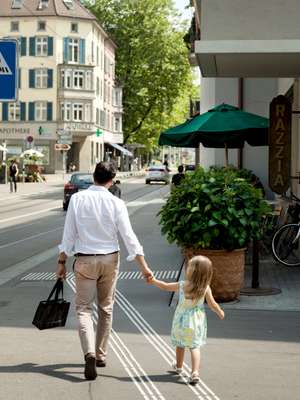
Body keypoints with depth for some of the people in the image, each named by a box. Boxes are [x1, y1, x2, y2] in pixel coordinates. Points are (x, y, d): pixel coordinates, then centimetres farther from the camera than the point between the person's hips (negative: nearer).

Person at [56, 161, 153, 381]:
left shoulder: (77, 199, -8)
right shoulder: (116, 203, -9)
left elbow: (69, 234, -5)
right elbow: (129, 237, -9)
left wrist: (62, 262, 5)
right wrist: (144, 266, -4)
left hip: (85, 260, -1)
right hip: (109, 260, 1)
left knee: (84, 308, 3)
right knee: (106, 309, 16)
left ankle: (90, 352, -18)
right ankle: (101, 355, 25)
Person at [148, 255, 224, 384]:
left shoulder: (182, 285, -14)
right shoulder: (206, 288, -15)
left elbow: (165, 286, -1)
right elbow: (212, 305, -9)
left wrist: (153, 280, 14)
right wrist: (220, 312, 11)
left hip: (181, 320, 1)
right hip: (196, 322, -1)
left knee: (180, 344, 20)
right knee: (195, 346, 2)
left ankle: (178, 366, 42)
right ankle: (195, 372, -14)